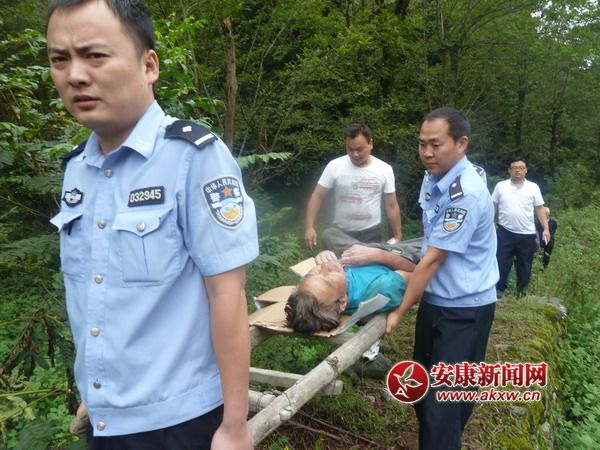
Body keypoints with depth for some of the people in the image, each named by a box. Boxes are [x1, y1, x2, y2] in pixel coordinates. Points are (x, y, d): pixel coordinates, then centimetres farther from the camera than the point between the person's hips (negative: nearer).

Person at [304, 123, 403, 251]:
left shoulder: (384, 169, -4)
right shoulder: (334, 166, -8)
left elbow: (392, 206, 2)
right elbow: (317, 197, -5)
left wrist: (398, 237, 3)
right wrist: (309, 227, -16)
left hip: (372, 234, 0)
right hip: (340, 233, 0)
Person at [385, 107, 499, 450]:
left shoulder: (466, 193, -25)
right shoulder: (433, 178, 1)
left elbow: (433, 259, -21)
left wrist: (400, 312, -14)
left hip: (464, 308, -8)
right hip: (435, 299, 9)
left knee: (446, 398, 0)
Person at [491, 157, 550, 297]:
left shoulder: (533, 187, 3)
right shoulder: (501, 186, 2)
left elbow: (540, 209, 5)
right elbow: (493, 206, 6)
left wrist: (546, 229, -3)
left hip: (527, 234, 1)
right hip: (505, 232, -1)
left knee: (524, 266, 10)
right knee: (502, 263, 1)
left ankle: (522, 291, 25)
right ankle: (499, 289, 12)